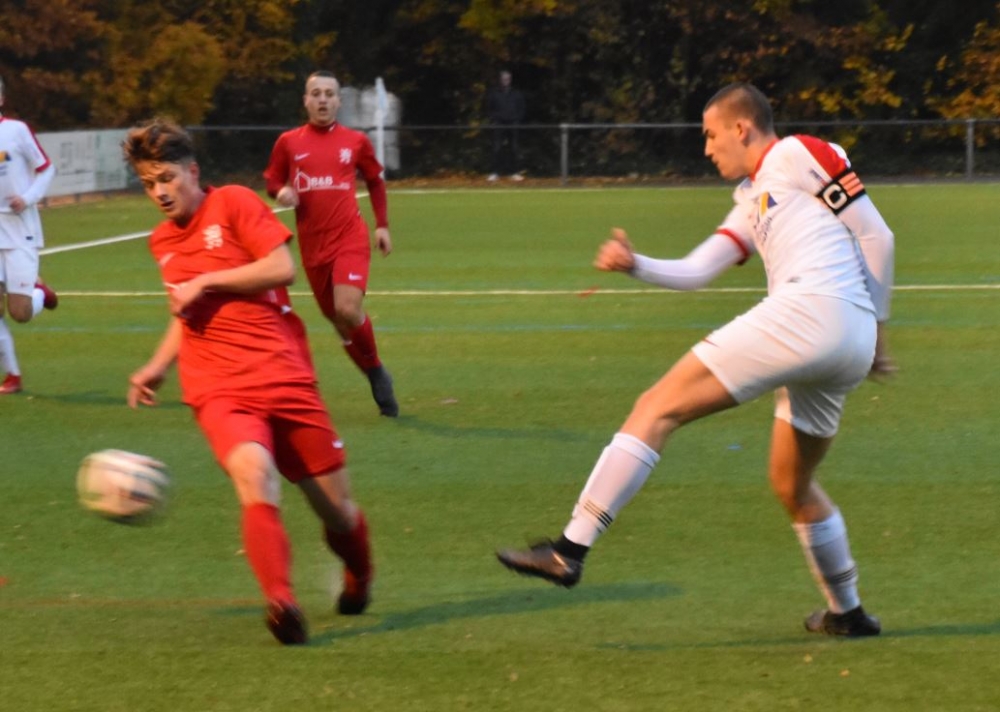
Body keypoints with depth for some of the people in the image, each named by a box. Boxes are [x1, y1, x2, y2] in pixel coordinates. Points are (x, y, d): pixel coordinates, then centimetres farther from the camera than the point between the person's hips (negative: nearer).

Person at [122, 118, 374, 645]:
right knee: (254, 474, -31)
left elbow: (283, 268, -11)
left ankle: (359, 580, 38)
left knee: (338, 510, 4)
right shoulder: (162, 242, 19)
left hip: (286, 378, -2)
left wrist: (206, 282, -11)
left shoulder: (233, 204, 2)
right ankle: (281, 602, -43)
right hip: (220, 392, 2)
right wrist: (158, 365, 21)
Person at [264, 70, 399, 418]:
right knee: (336, 317, 7)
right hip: (312, 245, 3)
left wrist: (382, 225, 11)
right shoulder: (289, 142, 5)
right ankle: (376, 377, 25)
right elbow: (272, 181, 15)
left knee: (348, 310, -22)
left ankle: (376, 370, 1)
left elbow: (375, 180, 17)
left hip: (349, 238, -3)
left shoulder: (355, 141, 4)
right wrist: (281, 192, -9)